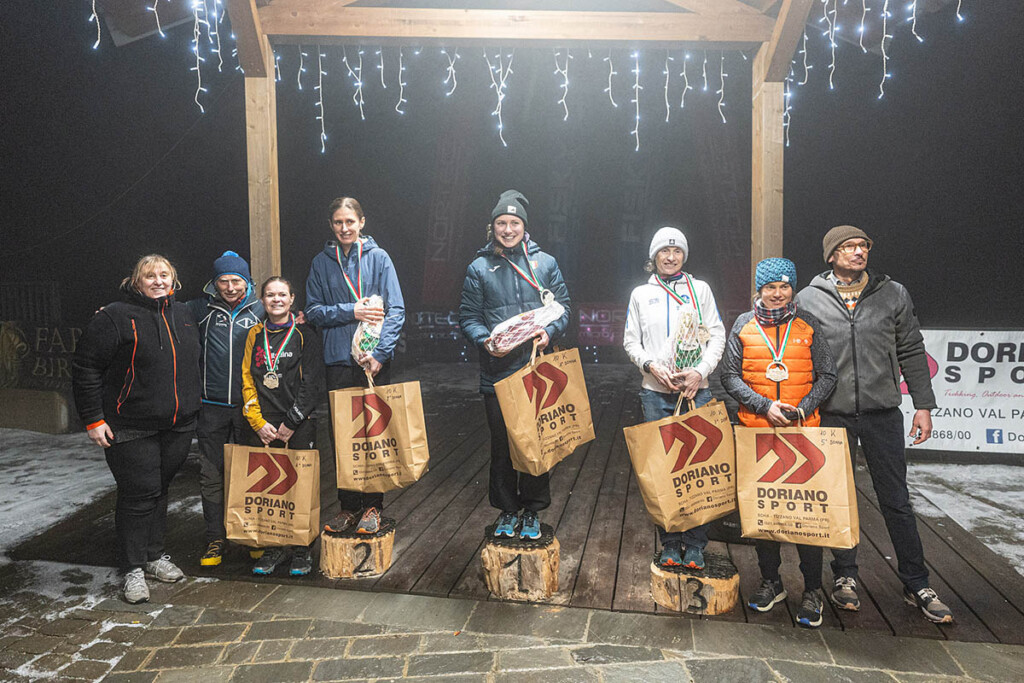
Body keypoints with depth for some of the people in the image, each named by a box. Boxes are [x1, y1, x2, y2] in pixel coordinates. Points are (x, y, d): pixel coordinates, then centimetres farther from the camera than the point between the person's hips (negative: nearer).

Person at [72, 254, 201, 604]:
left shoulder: (183, 315, 10)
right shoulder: (115, 317, -9)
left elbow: (193, 363, 23)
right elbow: (85, 368, -9)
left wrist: (190, 409, 20)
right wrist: (93, 419, -11)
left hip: (178, 426, 6)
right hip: (131, 428, -5)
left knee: (160, 489, 15)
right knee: (138, 494, -2)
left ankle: (155, 555, 29)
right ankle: (133, 569, 12)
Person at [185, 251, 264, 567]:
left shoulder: (260, 309, 4)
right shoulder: (201, 309, 5)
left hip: (249, 406, -1)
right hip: (212, 407, 1)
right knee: (211, 475, 4)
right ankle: (216, 538, 18)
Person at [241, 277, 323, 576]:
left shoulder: (305, 334, 1)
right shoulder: (255, 335, 11)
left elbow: (312, 383, -5)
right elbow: (247, 380, 7)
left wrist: (291, 422, -11)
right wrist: (258, 422, -4)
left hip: (298, 425, -3)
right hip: (262, 426, 3)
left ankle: (301, 550, 13)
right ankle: (272, 547, 19)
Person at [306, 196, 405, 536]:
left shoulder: (378, 257, 0)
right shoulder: (321, 262, 8)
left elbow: (396, 310, -5)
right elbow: (313, 310, 5)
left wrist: (380, 353, -15)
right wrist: (351, 311, -11)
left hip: (375, 362, -2)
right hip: (338, 362, 2)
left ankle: (372, 507, 17)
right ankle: (349, 505, 21)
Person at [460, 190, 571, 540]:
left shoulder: (544, 262, 7)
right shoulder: (479, 268, 5)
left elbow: (562, 306, 7)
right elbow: (468, 316, 3)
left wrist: (550, 332, -13)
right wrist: (484, 340, -16)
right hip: (497, 372, 0)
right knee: (502, 445, 9)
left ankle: (531, 511, 24)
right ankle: (507, 510, 25)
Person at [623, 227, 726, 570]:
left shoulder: (700, 288, 10)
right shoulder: (641, 294, 12)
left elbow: (717, 335, 5)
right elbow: (631, 341, 10)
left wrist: (700, 371, -9)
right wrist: (651, 365, -9)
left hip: (696, 392, -1)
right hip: (655, 392, 1)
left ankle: (695, 545, 11)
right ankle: (669, 544, 14)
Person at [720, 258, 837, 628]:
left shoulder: (808, 324, 5)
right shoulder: (744, 325, 5)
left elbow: (827, 375, 5)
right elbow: (730, 376, 1)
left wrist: (802, 409, -9)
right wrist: (764, 405, -11)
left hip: (803, 431, -1)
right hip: (756, 430, 1)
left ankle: (812, 590, 13)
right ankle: (771, 580, 25)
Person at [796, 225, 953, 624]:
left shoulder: (893, 294, 5)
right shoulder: (809, 299, 1)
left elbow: (911, 352, 8)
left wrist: (923, 405, 4)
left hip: (883, 413, 1)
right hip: (831, 415, 0)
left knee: (896, 501, 7)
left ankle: (917, 585, 20)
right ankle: (845, 576, 26)